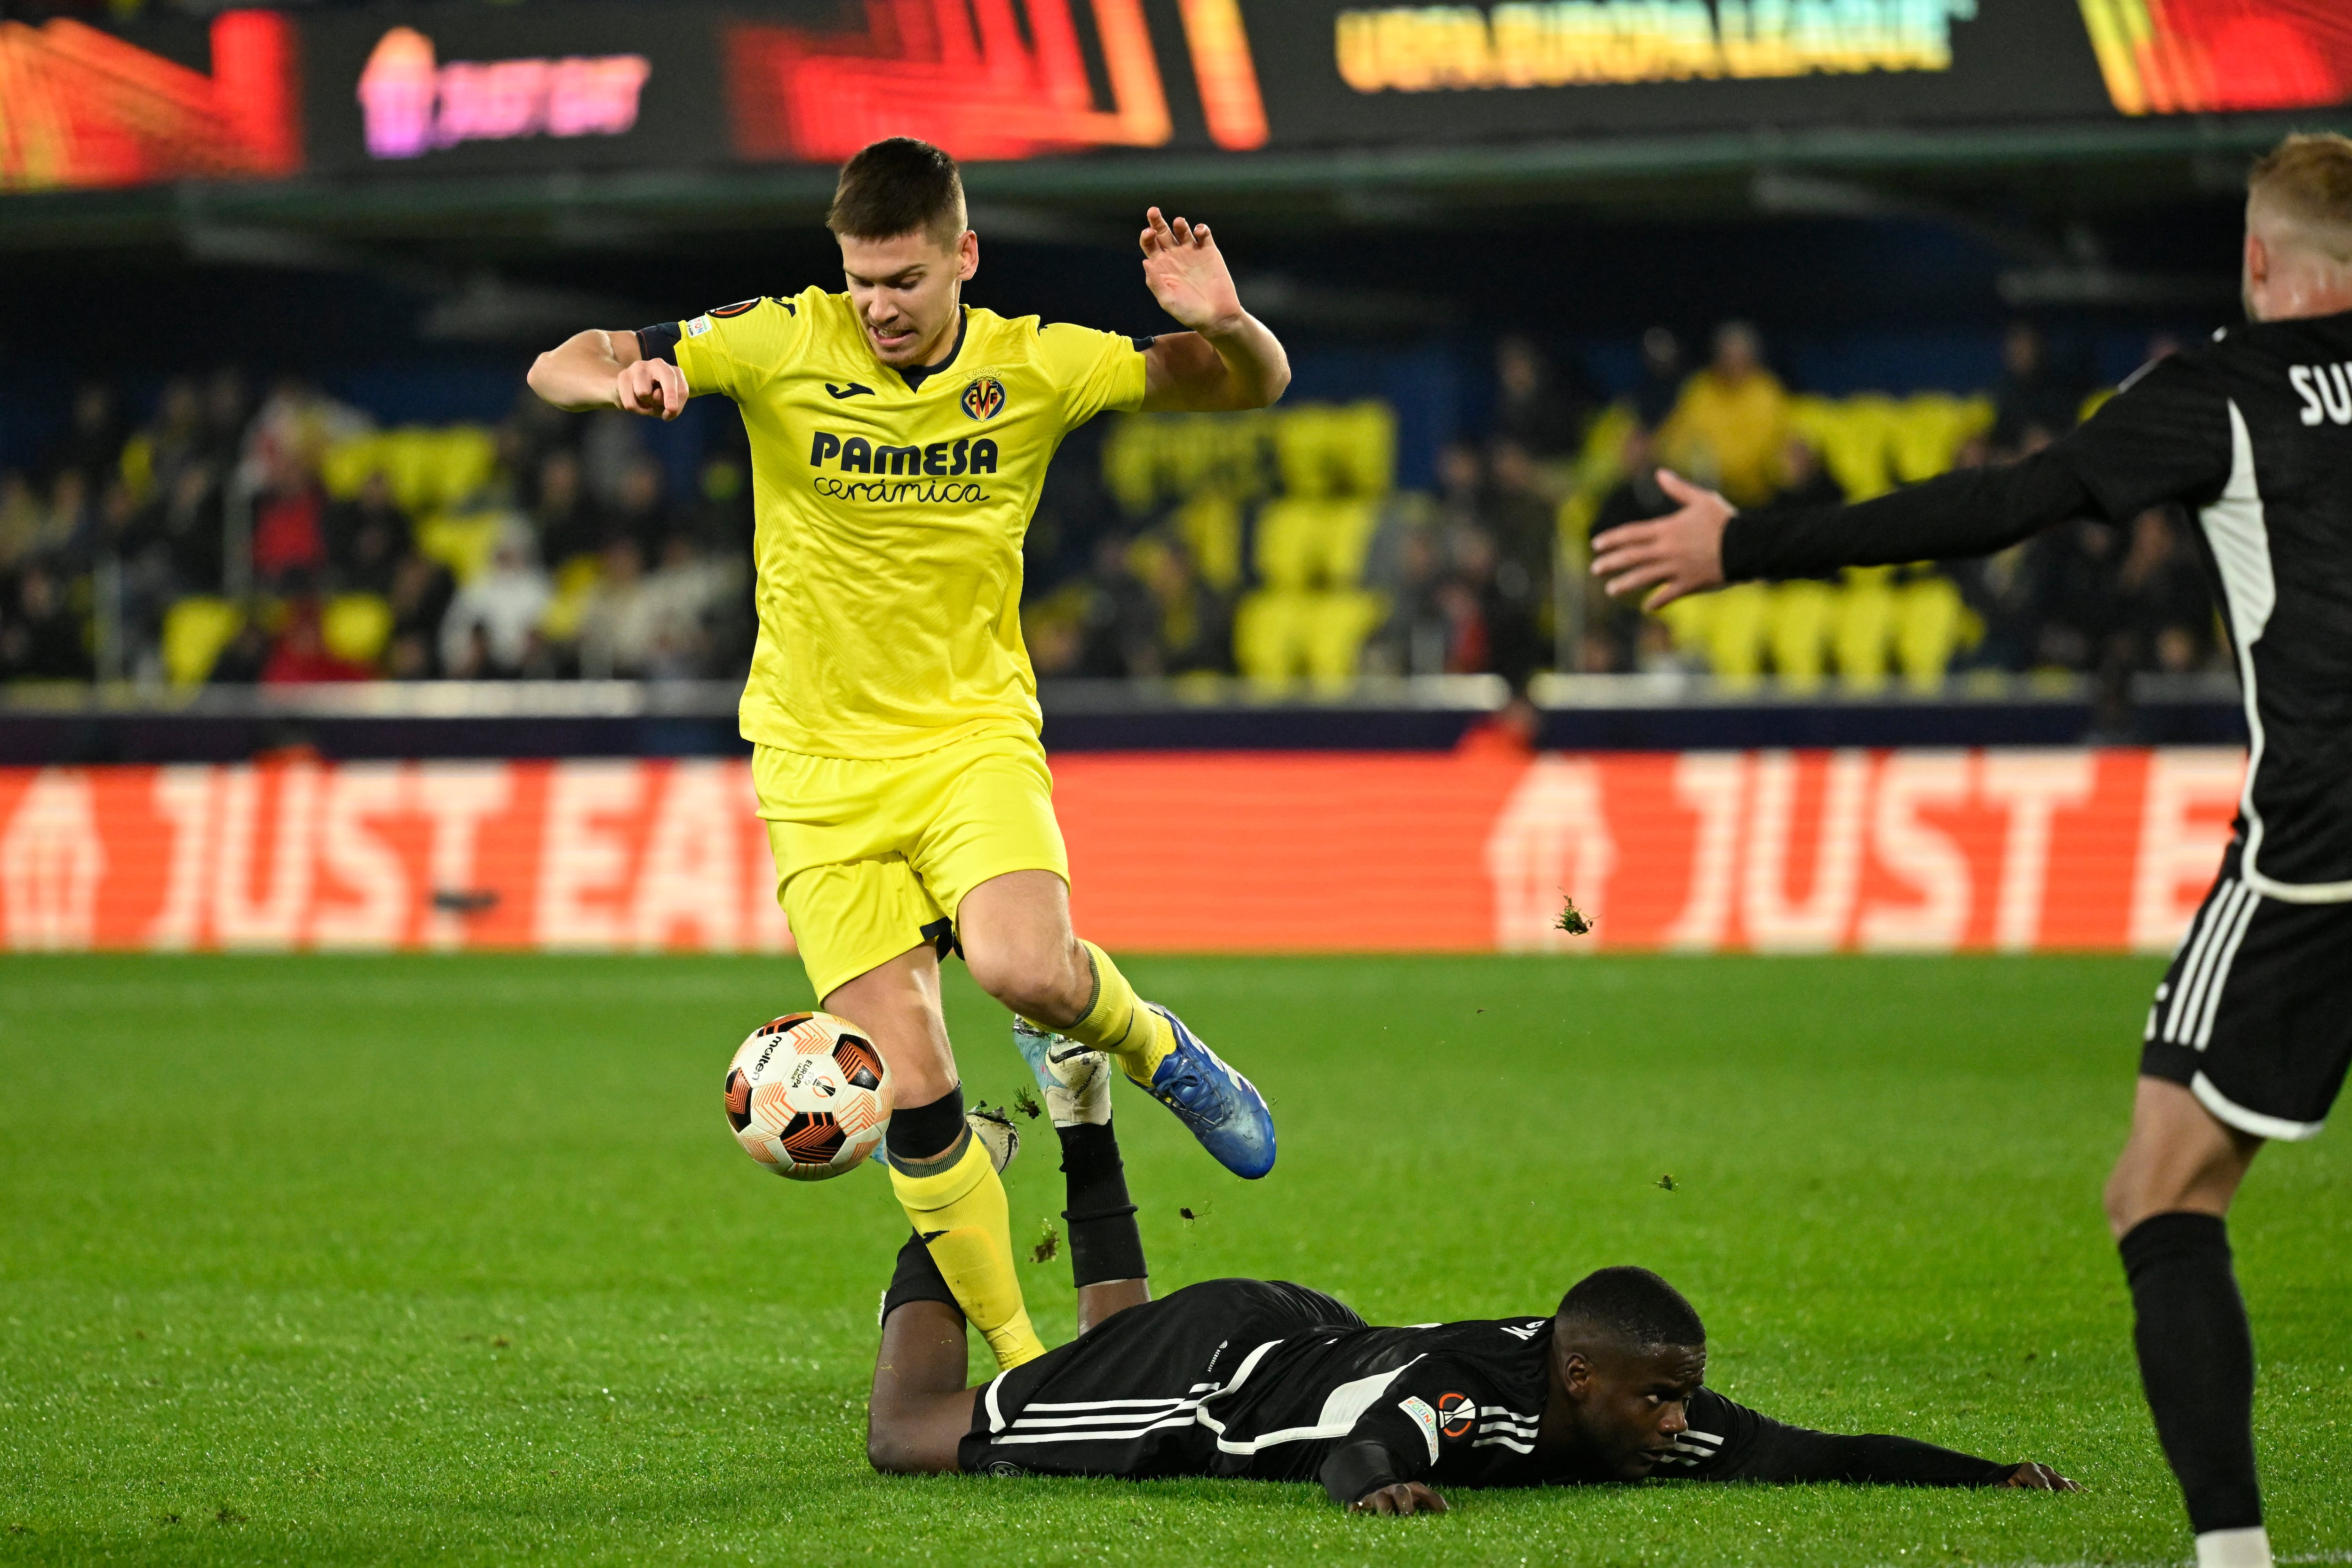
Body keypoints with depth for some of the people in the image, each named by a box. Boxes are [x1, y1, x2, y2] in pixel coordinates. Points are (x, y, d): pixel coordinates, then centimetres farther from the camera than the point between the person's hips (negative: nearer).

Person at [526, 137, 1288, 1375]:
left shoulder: (1032, 367, -4)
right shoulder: (784, 344, -7)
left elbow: (1256, 389, 3)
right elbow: (557, 369, -6)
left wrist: (1224, 325, -21)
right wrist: (625, 381, -30)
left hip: (974, 737, 0)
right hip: (821, 771, 0)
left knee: (1027, 970, -30)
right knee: (912, 1090, -7)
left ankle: (1158, 1049, 4)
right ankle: (1022, 1365, 7)